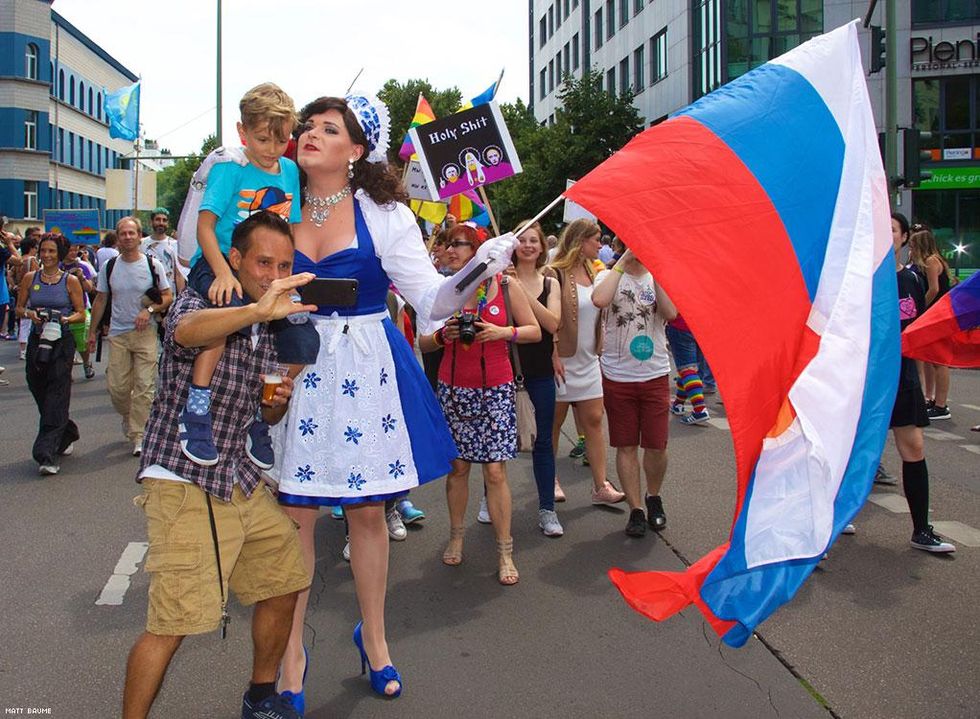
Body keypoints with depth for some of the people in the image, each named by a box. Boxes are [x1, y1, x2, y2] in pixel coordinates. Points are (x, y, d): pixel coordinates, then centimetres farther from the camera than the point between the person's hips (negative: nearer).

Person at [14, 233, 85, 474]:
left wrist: (65, 319, -18)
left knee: (56, 398, -9)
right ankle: (67, 435, 34)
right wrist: (30, 314, -9)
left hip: (62, 343, -4)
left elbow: (81, 314, 2)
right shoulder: (30, 278, 7)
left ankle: (47, 454, -10)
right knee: (40, 394, 11)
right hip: (36, 342, 4)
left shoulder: (70, 280, 0)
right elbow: (19, 308, 12)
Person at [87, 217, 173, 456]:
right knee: (116, 387, 3)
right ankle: (128, 417, 32)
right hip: (118, 334, 2)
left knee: (144, 386, -6)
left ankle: (138, 435, 1)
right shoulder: (109, 266, 7)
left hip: (146, 333, -2)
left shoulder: (153, 265, 0)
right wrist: (92, 331, 12)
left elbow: (168, 297, 3)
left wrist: (149, 310, -15)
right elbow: (100, 300, 14)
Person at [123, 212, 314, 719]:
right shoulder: (197, 302, -8)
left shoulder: (271, 328, 12)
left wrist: (280, 401, -3)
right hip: (183, 482, -7)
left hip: (240, 481, 8)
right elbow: (186, 331, -36)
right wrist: (255, 310, -52)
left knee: (284, 582, 14)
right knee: (172, 622, -12)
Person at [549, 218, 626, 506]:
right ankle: (550, 480, 22)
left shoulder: (593, 272, 10)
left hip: (588, 361, 6)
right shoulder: (556, 274, -13)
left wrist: (600, 349, 12)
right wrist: (553, 356, -19)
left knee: (593, 420, 4)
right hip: (563, 361, -6)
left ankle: (600, 486, 8)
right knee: (553, 422, 7)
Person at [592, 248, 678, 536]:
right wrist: (622, 262, -17)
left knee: (656, 445, 4)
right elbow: (599, 300, -24)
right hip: (617, 376, -1)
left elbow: (671, 312, -15)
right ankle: (636, 510, 17)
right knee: (626, 446, 6)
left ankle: (653, 498, 30)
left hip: (655, 375, 1)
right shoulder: (609, 276, 0)